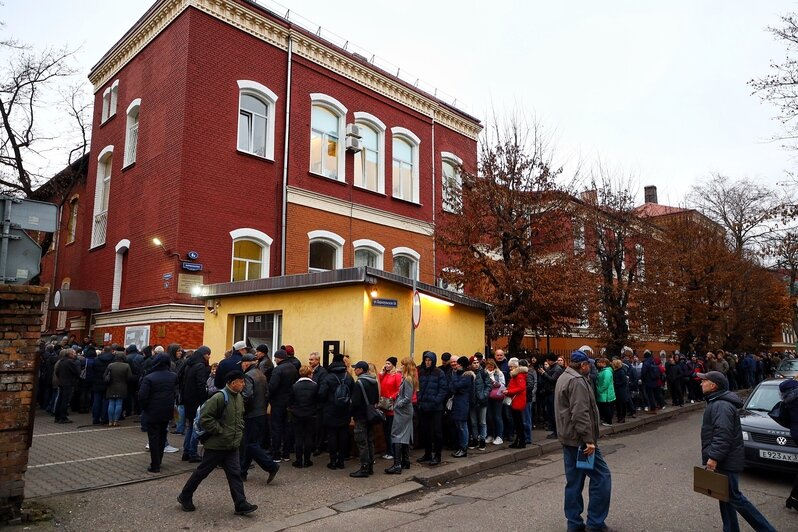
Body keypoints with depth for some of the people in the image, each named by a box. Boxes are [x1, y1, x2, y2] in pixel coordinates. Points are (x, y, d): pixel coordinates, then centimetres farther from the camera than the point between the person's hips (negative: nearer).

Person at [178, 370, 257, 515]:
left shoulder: (239, 398, 6)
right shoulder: (219, 398, -21)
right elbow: (205, 418, -22)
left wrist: (239, 431, 9)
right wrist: (220, 431, -19)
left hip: (232, 446, 7)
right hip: (216, 445, -7)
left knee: (235, 474, 4)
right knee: (202, 471, 9)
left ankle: (241, 504, 7)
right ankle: (185, 497, 30)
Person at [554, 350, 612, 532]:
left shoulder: (564, 378, 16)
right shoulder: (577, 381, -17)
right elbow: (580, 414, -25)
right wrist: (588, 440, -25)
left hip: (568, 438, 10)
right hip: (579, 439, -10)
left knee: (574, 481, 12)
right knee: (601, 477, -2)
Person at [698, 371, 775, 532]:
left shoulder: (721, 405, -22)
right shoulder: (716, 402, 13)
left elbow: (723, 434, -29)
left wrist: (714, 457, -28)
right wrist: (713, 456, 24)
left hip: (726, 462, -11)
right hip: (723, 461, 11)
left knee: (733, 497, -2)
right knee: (726, 497, 17)